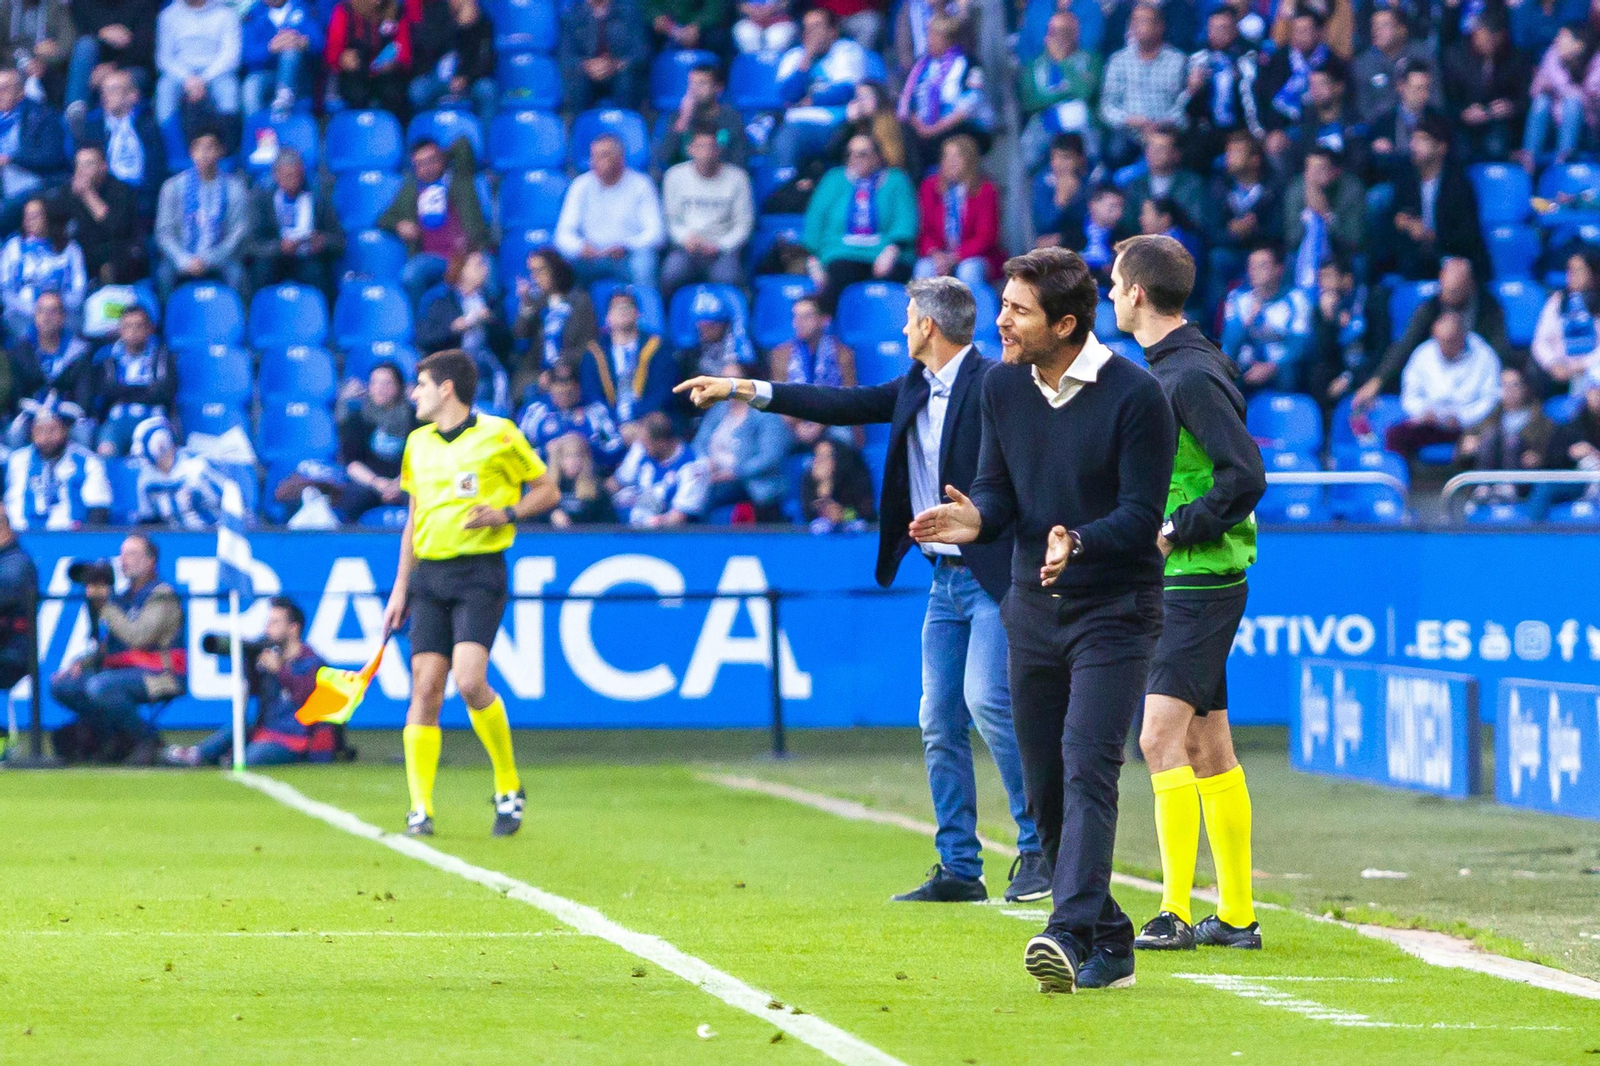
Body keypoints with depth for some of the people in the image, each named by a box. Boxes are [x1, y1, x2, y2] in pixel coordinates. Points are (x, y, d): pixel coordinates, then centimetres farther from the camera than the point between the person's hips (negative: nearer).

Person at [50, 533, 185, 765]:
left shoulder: (161, 595, -7)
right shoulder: (123, 597, 18)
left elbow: (139, 638, -22)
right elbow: (106, 647, 24)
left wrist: (105, 606, -18)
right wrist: (81, 662, 5)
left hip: (160, 676, -8)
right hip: (123, 673, 8)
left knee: (100, 686, -34)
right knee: (61, 684, -4)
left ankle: (147, 739, -15)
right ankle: (112, 737, 2)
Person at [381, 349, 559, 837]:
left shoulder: (498, 435, -2)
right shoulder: (418, 442, 14)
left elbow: (548, 490, 6)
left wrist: (506, 513, -12)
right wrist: (400, 589, 17)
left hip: (479, 572, -5)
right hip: (429, 573, 5)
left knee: (470, 680, -20)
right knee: (425, 688, -4)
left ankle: (509, 787, -1)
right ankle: (420, 810, -2)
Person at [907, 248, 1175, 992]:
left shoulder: (1135, 396, -14)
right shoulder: (1003, 386, 4)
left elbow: (1142, 514, -16)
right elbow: (998, 489, 8)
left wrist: (1077, 543, -34)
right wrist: (975, 518, -15)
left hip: (1115, 610, -6)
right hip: (1033, 613, 6)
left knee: (1086, 769, -20)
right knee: (1044, 790, 7)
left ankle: (1071, 932, -30)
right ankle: (1109, 945, 17)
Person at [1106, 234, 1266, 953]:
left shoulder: (1192, 376, -16)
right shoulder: (1164, 370, 14)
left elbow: (1245, 477, -21)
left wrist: (1173, 533, -18)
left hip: (1199, 585, -10)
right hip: (1173, 585, 10)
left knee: (1161, 738, -15)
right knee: (1207, 749, 12)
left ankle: (1175, 913, -18)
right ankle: (1236, 915, 17)